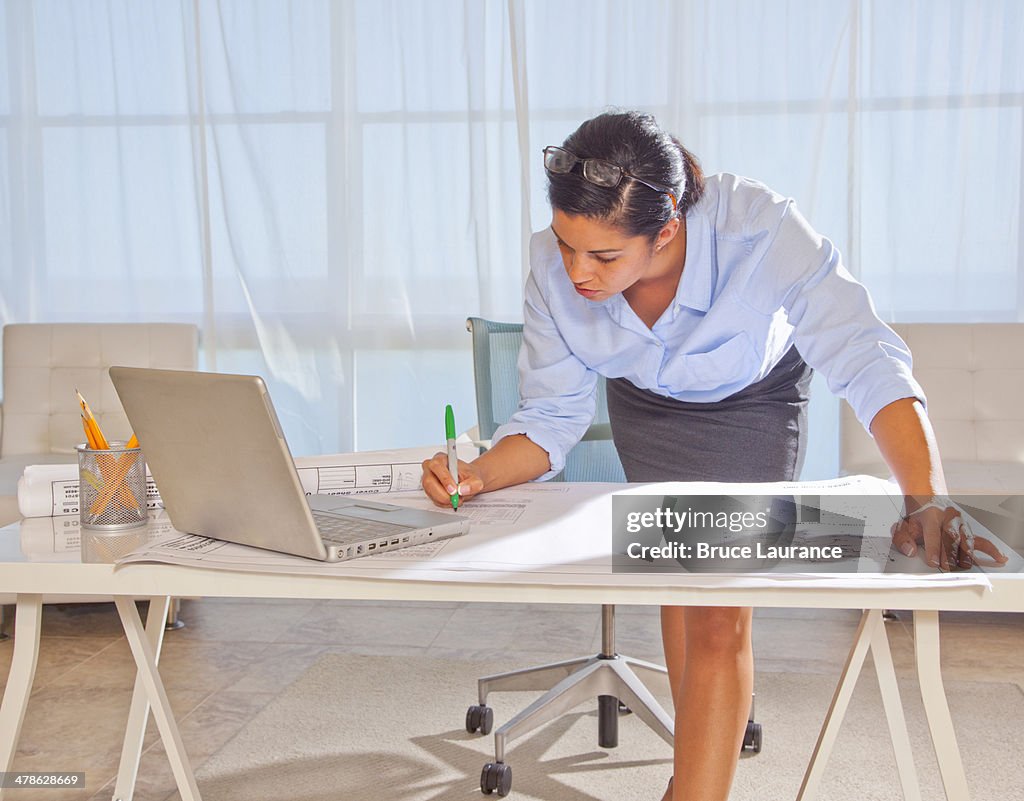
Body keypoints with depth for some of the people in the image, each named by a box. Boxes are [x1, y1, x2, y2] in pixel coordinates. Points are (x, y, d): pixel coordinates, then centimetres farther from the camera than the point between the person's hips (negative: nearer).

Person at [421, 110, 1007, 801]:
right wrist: (479, 474, -40)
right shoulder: (554, 270, -30)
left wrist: (927, 501, -53)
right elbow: (551, 420, -21)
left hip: (753, 405, -3)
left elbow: (869, 362, -41)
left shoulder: (760, 230, -41)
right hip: (644, 404, 3)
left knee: (719, 617, -11)